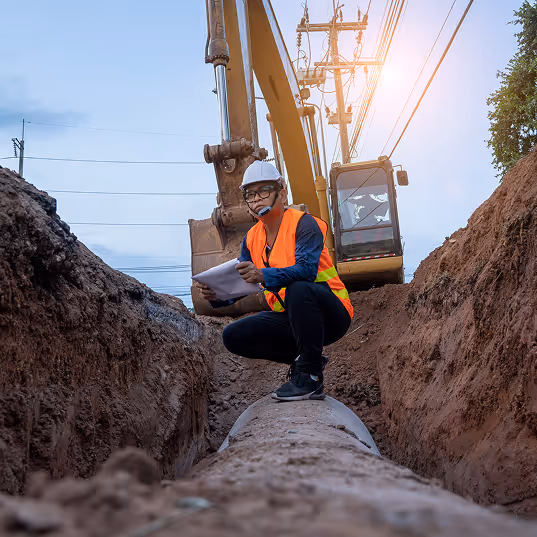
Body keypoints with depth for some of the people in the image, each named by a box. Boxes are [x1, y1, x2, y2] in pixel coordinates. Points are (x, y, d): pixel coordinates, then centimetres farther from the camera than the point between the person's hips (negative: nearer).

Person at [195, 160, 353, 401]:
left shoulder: (303, 223, -15)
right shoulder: (252, 238, 6)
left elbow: (306, 269, -32)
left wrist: (264, 276, -47)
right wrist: (217, 295, -23)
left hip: (330, 314, -7)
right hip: (291, 319, 7)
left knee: (298, 289, -38)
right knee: (234, 336, -7)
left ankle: (310, 375, -24)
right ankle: (301, 358, 6)